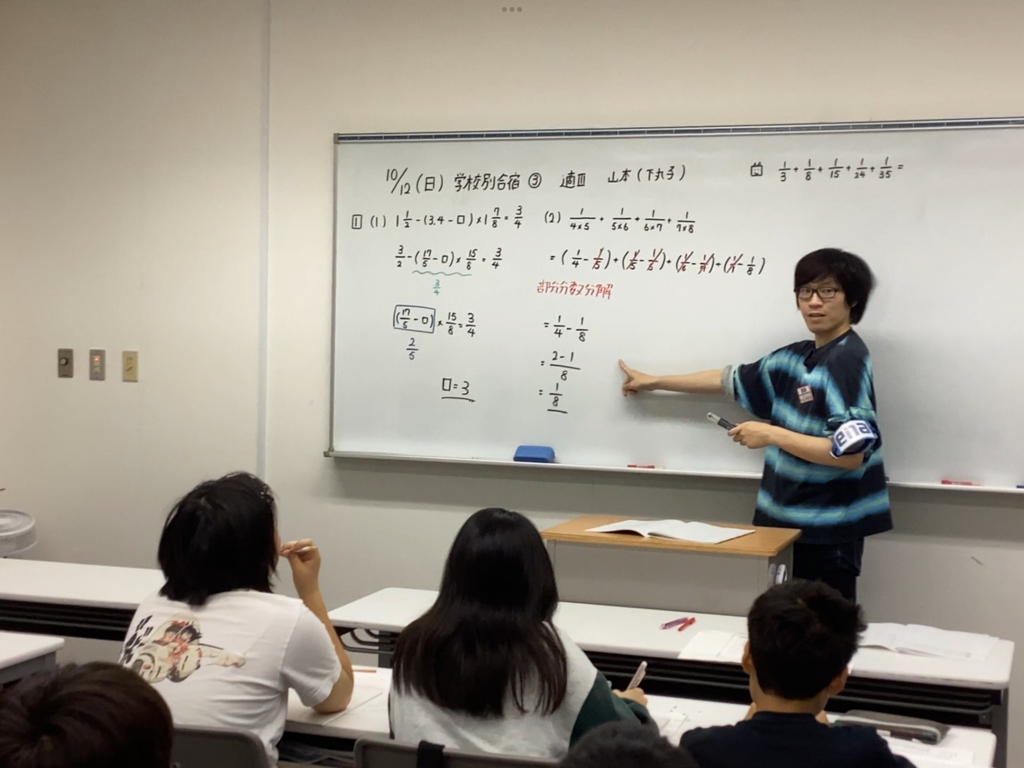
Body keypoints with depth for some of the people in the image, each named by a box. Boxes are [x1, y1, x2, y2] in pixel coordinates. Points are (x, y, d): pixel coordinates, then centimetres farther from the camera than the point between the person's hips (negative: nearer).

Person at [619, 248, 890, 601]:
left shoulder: (847, 361, -16)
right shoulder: (796, 357, 10)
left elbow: (851, 454, -24)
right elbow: (732, 379, 23)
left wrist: (771, 434, -18)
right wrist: (653, 382, 27)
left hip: (826, 532, -9)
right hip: (791, 521, 9)